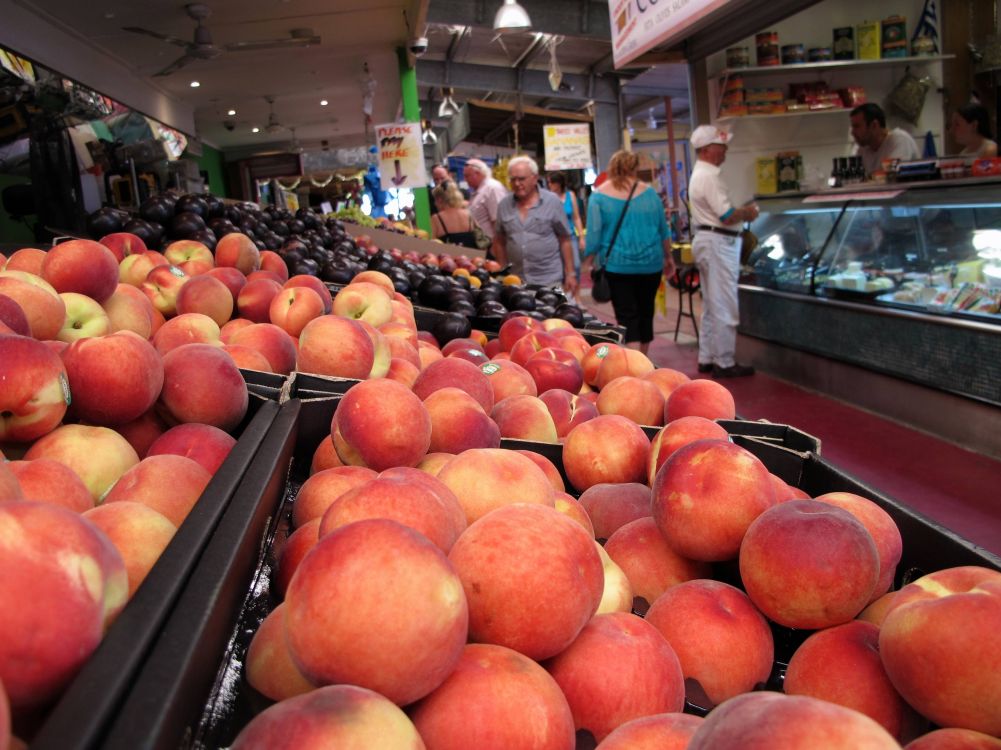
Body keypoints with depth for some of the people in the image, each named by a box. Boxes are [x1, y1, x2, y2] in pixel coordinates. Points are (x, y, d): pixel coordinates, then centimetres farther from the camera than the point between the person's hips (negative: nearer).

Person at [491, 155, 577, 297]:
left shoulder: (552, 202, -1)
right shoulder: (504, 205, 6)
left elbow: (564, 241, 0)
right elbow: (499, 242, 14)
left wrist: (570, 274, -2)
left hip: (550, 280, -2)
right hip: (516, 281, 2)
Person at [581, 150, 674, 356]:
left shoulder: (599, 195, -2)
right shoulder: (649, 192, 5)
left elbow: (594, 234, -5)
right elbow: (663, 229, 11)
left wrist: (587, 264, 3)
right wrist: (668, 257, 23)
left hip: (618, 264, -3)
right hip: (651, 262, 3)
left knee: (627, 316, -2)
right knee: (645, 312, 15)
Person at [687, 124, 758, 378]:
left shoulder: (699, 174, 15)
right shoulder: (709, 177, -18)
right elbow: (727, 216, -21)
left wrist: (741, 212, 11)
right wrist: (747, 213, -3)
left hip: (705, 240, 11)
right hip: (717, 243, -11)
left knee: (711, 306, 16)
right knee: (725, 307, -5)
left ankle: (707, 358, 21)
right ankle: (724, 363, 1)